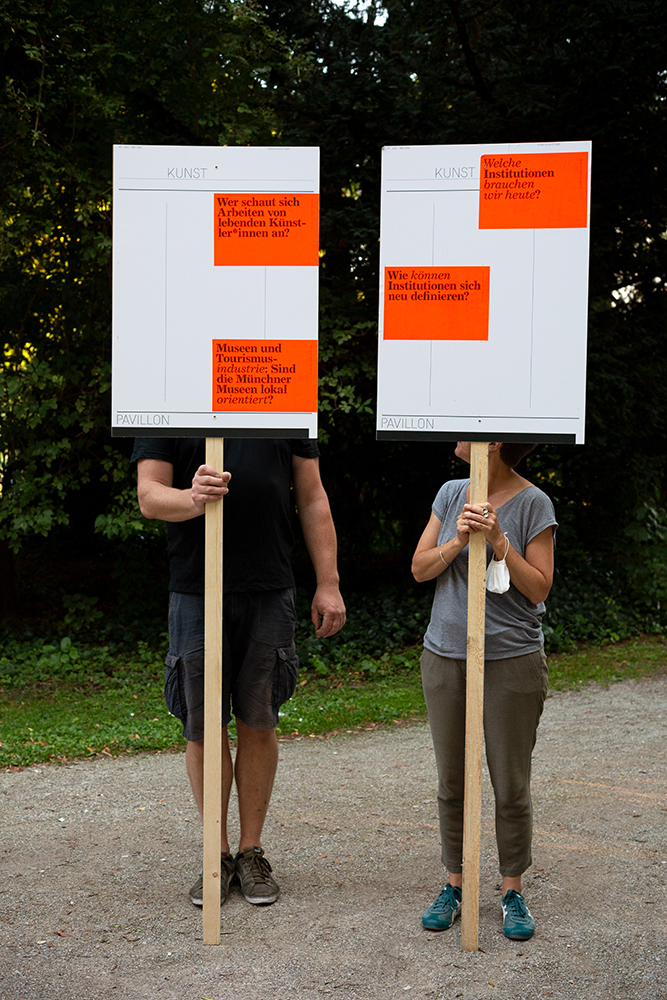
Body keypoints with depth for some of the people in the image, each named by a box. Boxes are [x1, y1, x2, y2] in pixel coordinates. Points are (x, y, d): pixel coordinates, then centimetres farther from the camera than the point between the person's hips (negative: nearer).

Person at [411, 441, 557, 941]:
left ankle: (513, 890, 20)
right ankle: (455, 884, 24)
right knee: (452, 783, 10)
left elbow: (538, 588, -9)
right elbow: (420, 569, 2)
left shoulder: (533, 503, -7)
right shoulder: (451, 493, 5)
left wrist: (497, 539, -20)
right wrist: (458, 541, -16)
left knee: (511, 784, 5)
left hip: (512, 661, -3)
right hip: (446, 656, 4)